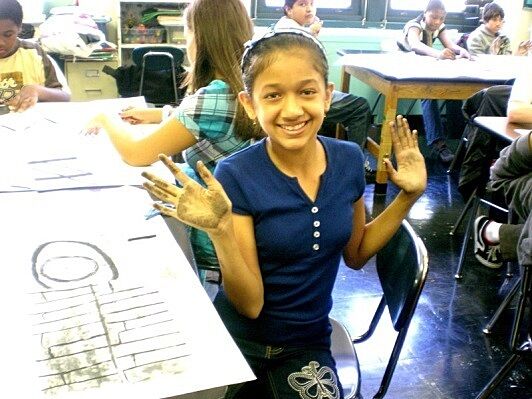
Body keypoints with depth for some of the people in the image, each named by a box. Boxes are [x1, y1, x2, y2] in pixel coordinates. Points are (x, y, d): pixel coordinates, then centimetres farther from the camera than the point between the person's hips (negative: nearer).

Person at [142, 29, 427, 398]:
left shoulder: (348, 159, -8)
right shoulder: (236, 175, -20)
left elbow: (355, 253, 6)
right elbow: (250, 303, -18)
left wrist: (409, 195, -3)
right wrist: (220, 228, -33)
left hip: (307, 346, 3)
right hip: (238, 340, -2)